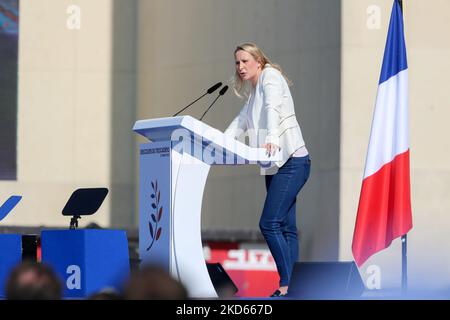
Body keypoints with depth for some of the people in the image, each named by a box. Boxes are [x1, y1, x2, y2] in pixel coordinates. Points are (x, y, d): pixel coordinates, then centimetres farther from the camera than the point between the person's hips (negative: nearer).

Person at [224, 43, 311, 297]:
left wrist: (272, 139, -38)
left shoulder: (270, 76, -5)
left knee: (269, 223, -16)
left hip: (292, 161, -10)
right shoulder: (254, 93, 22)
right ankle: (291, 286, 5)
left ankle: (287, 285, -15)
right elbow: (241, 122, 23)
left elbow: (272, 109, -22)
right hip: (277, 165, 10)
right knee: (285, 227, 6)